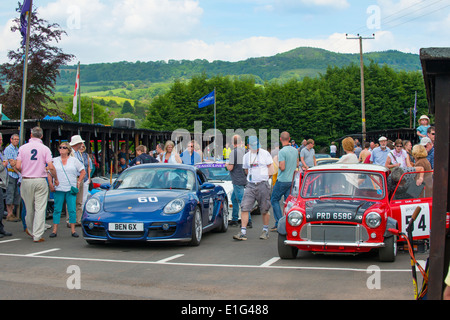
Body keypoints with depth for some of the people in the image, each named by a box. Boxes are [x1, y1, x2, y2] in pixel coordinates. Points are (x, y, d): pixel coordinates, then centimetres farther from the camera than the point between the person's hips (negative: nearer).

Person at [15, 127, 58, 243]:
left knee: (29, 208, 15)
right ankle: (37, 235, -1)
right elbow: (51, 167, -9)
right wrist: (55, 179, 7)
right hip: (40, 181, -2)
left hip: (26, 180, 2)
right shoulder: (45, 149, -3)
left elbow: (18, 166, -6)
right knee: (40, 208, 1)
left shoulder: (23, 148, 0)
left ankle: (30, 230, 33)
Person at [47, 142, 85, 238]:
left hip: (71, 189, 0)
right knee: (57, 209, 0)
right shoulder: (54, 161, 11)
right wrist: (50, 184, -1)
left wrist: (79, 182, 1)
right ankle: (54, 230, 4)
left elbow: (83, 171, 10)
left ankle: (73, 230, 4)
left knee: (72, 210, -2)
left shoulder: (74, 160, 8)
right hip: (58, 189, 1)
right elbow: (49, 173, 12)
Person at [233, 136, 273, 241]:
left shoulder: (265, 154, 1)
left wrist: (264, 178, 3)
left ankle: (265, 231, 19)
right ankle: (243, 233, -8)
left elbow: (271, 170, 3)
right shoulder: (246, 156, 11)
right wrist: (252, 178, 13)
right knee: (244, 208, -8)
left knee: (264, 210, 3)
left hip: (263, 185, -3)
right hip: (250, 185, 3)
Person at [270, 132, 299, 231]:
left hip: (282, 181, -7)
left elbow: (282, 167, -22)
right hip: (292, 180, 7)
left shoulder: (282, 152, -18)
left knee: (274, 200, 6)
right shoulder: (295, 150, 6)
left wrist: (278, 164, -3)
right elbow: (297, 164, 17)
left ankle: (279, 223, 0)